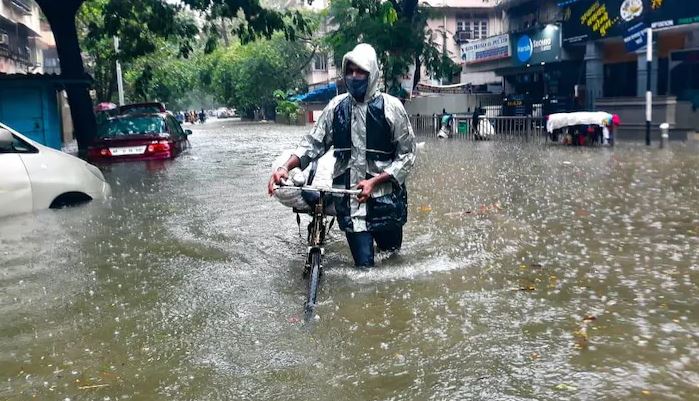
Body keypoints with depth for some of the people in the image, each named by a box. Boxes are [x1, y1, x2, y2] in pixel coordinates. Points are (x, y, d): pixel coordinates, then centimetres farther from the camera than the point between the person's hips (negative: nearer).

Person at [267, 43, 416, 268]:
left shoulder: (390, 107, -7)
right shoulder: (337, 106, 2)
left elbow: (407, 155, -5)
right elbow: (314, 142, 5)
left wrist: (374, 182, -16)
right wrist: (285, 168, -10)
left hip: (384, 196, -1)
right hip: (350, 199, 1)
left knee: (389, 250, 16)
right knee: (364, 264, -2)